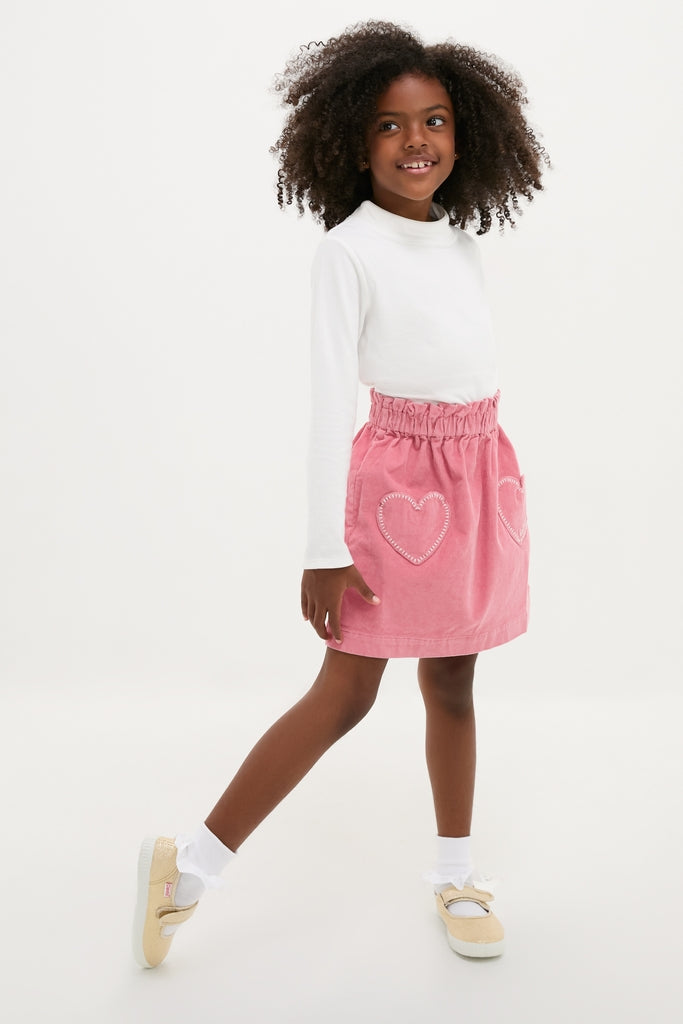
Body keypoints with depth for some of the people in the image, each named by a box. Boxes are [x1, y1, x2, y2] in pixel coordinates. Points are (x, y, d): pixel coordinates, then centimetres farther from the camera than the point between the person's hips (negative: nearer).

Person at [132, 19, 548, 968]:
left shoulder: (462, 243, 10)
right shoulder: (349, 247, -9)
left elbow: (478, 373, 14)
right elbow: (330, 400, -13)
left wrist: (491, 497, 15)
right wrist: (326, 549, -15)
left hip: (479, 478, 6)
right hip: (397, 478, -6)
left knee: (453, 684, 13)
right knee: (345, 693, -2)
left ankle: (455, 874, 28)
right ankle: (192, 861, 11)